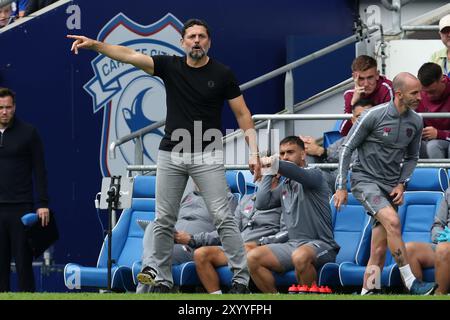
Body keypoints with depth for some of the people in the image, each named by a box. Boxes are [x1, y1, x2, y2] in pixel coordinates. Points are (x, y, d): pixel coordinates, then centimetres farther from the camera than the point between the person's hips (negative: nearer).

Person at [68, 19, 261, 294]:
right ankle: (162, 279, 14)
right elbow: (129, 55, -6)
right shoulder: (170, 66, 3)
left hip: (207, 156, -3)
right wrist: (94, 44, -19)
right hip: (171, 155, 3)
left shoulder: (222, 74, -3)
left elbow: (243, 114, 0)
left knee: (223, 216, -9)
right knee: (164, 220, 5)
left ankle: (241, 278, -6)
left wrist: (254, 152, -10)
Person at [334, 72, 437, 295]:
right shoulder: (374, 115, -12)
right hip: (365, 180, -6)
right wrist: (341, 187, -8)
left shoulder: (416, 122, 4)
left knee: (379, 252, 0)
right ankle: (410, 283, -27)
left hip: (390, 186, 6)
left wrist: (401, 184, 3)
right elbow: (347, 149, -6)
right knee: (392, 221, -29)